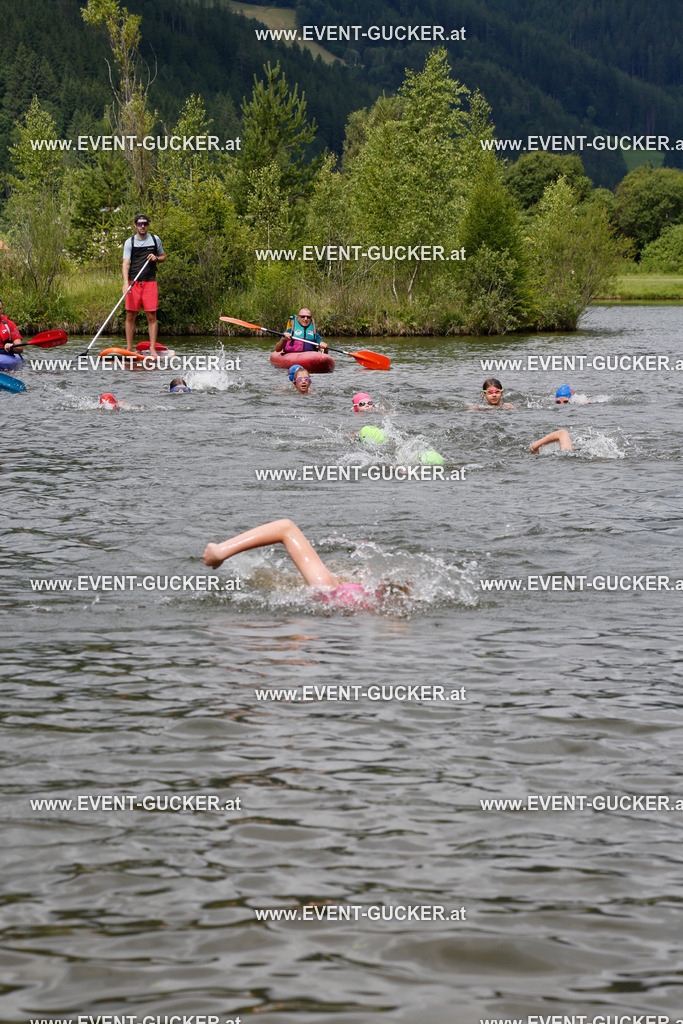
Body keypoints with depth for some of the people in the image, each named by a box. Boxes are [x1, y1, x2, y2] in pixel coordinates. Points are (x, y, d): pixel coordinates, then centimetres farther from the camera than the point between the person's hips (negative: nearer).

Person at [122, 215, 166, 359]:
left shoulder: (155, 239, 9)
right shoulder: (130, 242, 3)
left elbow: (163, 257, 21)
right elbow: (125, 264, -6)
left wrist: (156, 258, -4)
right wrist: (125, 282, -20)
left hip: (150, 282, 0)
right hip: (133, 282, 0)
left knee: (151, 316, -4)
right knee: (130, 315, 0)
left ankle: (152, 349, -3)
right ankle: (129, 349, 6)